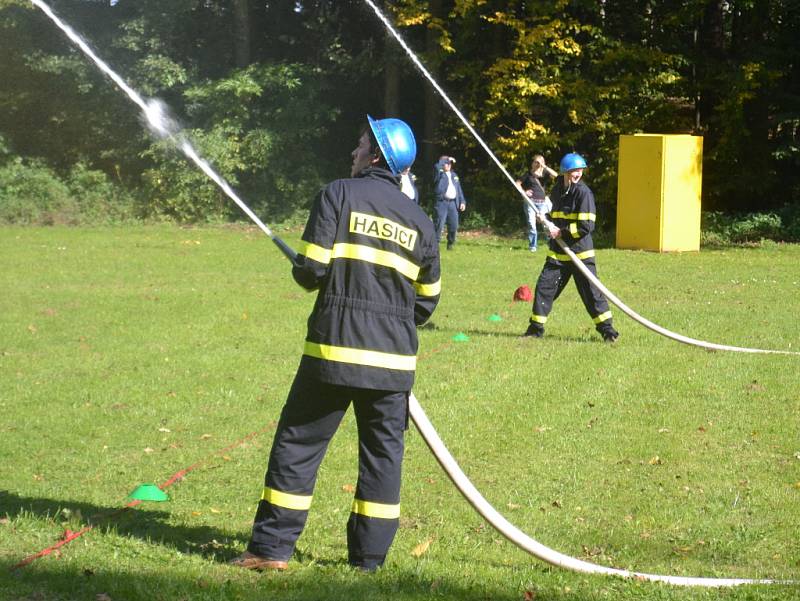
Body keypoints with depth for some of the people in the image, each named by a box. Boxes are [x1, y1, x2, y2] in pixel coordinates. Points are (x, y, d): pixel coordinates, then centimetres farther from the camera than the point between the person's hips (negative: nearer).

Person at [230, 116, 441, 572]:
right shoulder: (420, 220, 10)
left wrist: (306, 274, 14)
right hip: (394, 357, 3)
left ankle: (272, 548, 5)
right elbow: (427, 300, 13)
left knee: (298, 444, 4)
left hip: (334, 347, -3)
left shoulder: (339, 194, -3)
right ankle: (369, 556, 12)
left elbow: (312, 270, -9)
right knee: (383, 452, 10)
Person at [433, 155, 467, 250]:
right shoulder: (439, 173, 4)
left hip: (453, 203, 6)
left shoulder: (454, 175, 22)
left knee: (454, 226, 6)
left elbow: (459, 190, 22)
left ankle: (450, 244, 22)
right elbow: (437, 166, -20)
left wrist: (462, 201, 12)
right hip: (442, 202, -6)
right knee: (440, 224, -13)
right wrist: (446, 159, -9)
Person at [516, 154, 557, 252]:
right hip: (530, 202, -1)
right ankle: (532, 245, 1)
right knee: (531, 224, -6)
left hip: (542, 202, 1)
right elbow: (517, 183, 12)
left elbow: (555, 175, -8)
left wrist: (544, 166, -9)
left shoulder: (544, 174, 11)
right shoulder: (529, 174, 10)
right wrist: (524, 192, -2)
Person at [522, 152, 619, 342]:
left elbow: (587, 226, -17)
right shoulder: (557, 191, 9)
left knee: (591, 290, -5)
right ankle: (536, 328, 14)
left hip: (580, 251, -6)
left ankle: (606, 328, 3)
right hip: (558, 252, 6)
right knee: (544, 286, 3)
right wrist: (551, 226, 7)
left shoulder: (583, 192, -12)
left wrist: (562, 232, -16)